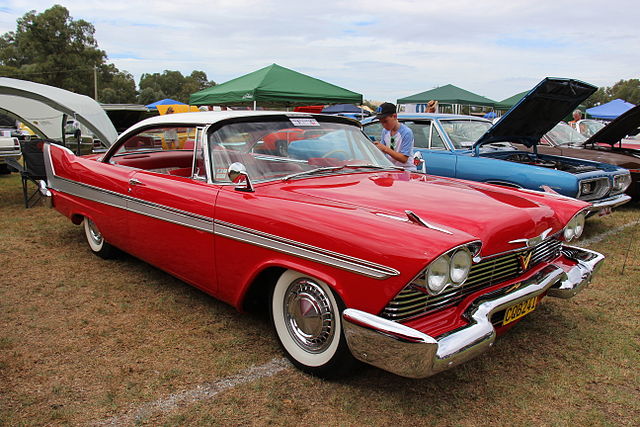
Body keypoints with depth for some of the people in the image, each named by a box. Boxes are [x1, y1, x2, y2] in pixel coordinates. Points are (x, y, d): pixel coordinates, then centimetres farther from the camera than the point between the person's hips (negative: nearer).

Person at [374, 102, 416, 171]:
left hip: (406, 170, -6)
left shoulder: (406, 132, -12)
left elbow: (404, 159, -17)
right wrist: (377, 147, -11)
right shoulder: (385, 131, 8)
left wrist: (385, 149, -23)